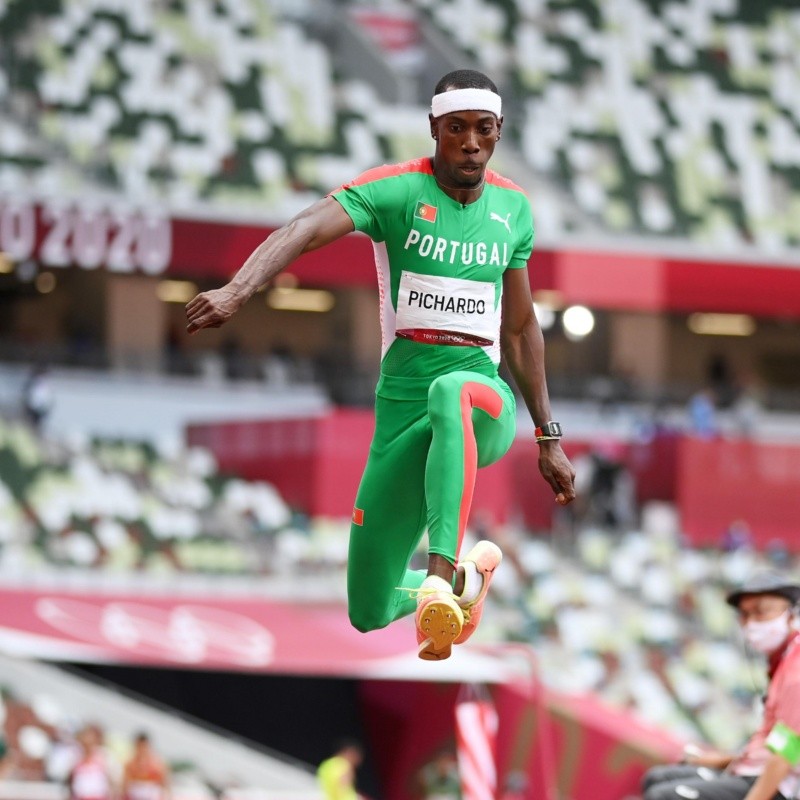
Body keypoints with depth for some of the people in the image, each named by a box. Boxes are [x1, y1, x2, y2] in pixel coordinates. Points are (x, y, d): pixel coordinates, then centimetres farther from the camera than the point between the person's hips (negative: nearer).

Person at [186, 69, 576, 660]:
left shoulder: (513, 209, 10)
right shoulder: (397, 190, -4)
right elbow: (306, 230, -23)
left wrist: (549, 437, 23)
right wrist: (237, 292, -42)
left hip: (485, 396, 0)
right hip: (403, 406, 0)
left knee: (451, 392, -41)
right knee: (370, 612, 3)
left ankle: (443, 572, -49)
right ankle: (468, 573, 36)